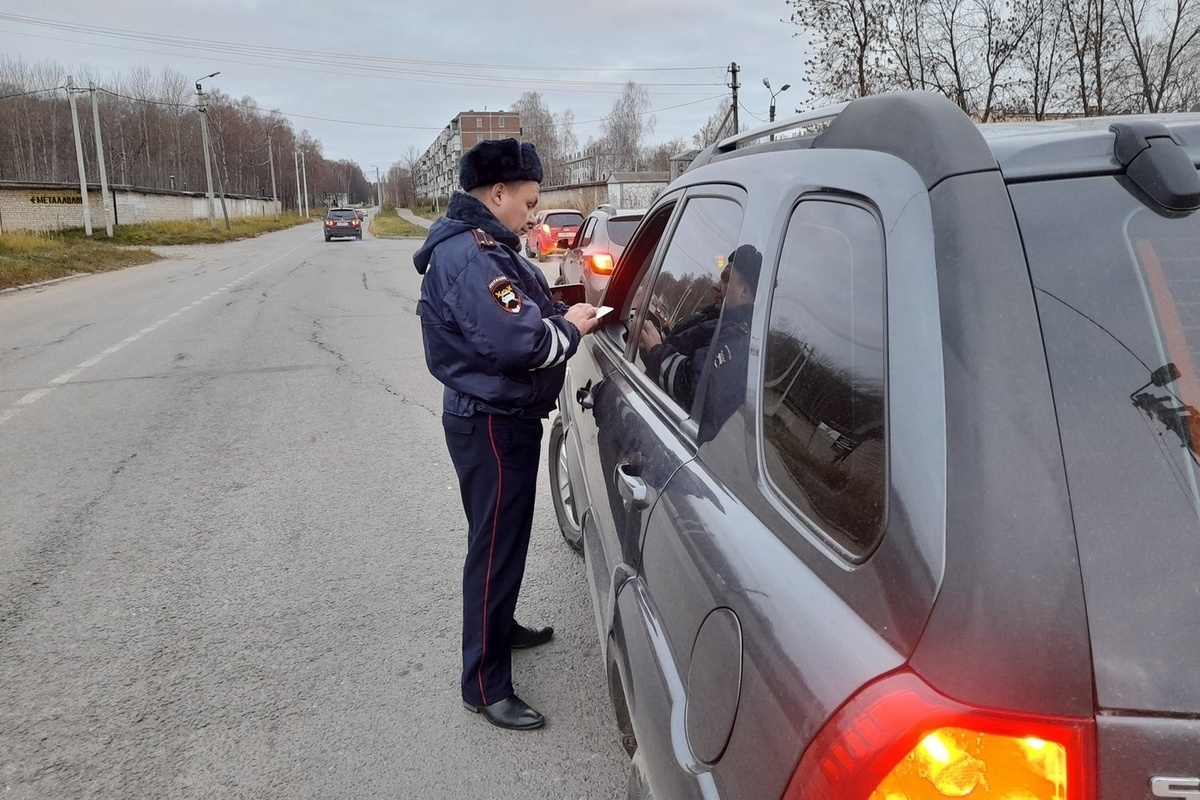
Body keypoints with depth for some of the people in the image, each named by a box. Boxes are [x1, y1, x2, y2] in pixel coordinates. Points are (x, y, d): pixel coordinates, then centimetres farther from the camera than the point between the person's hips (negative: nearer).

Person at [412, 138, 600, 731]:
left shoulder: (486, 247, 12)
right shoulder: (469, 257, -23)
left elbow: (523, 317, 15)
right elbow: (516, 343, -31)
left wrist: (563, 316, -2)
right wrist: (570, 328, -15)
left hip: (504, 417, 11)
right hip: (491, 425, -11)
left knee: (506, 535, 25)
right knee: (495, 545, -2)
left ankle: (499, 626, 45)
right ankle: (485, 686, 11)